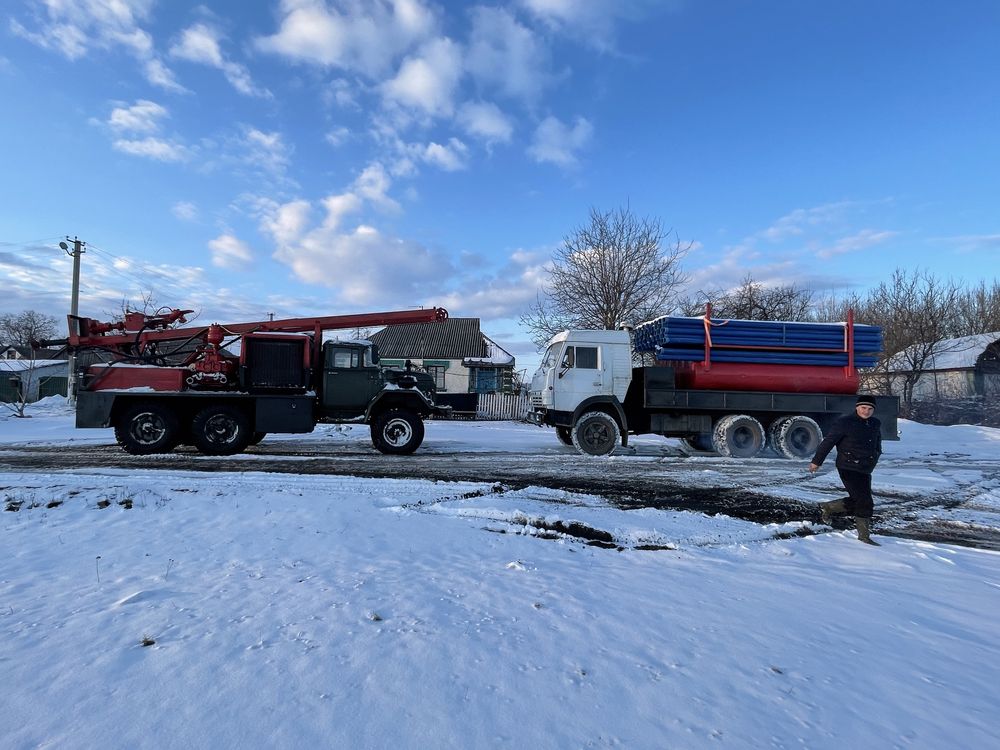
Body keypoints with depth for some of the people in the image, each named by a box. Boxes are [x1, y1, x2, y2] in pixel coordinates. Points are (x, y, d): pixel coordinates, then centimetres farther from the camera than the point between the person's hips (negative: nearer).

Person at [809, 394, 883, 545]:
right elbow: (828, 441, -9)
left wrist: (876, 455, 13)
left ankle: (827, 507, 28)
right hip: (848, 469, -8)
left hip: (865, 470, 8)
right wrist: (816, 461, -6)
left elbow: (877, 444, 29)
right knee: (865, 502, -8)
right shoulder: (845, 422, -12)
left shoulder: (876, 424, 9)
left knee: (857, 501, 11)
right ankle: (864, 535, 7)